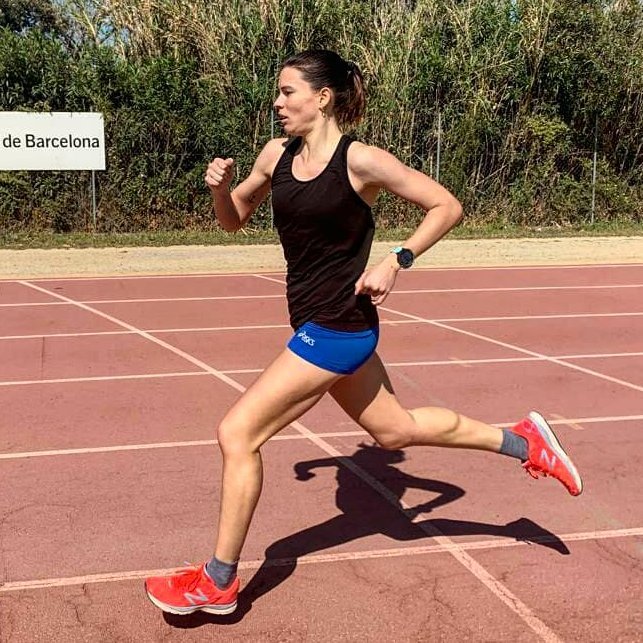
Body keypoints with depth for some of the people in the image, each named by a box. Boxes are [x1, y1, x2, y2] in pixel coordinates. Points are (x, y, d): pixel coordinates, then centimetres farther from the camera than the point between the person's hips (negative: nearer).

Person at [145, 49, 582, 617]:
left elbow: (447, 206, -7)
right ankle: (523, 440, 36)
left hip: (337, 328, -9)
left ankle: (218, 582, 8)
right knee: (395, 430, 20)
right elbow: (234, 220, 17)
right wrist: (219, 188, -4)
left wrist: (396, 261, -18)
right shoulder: (277, 155, 5)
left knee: (237, 433, -8)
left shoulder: (361, 161, -15)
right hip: (320, 327, 9)